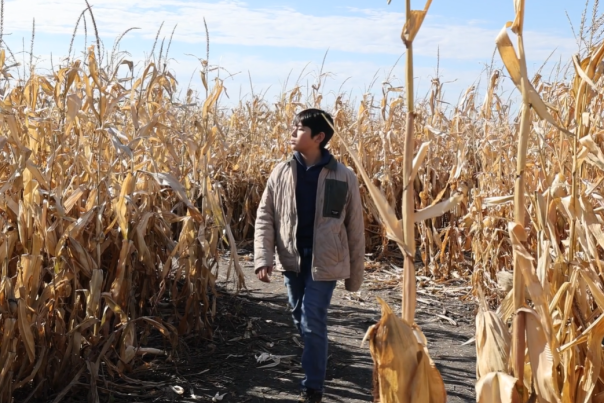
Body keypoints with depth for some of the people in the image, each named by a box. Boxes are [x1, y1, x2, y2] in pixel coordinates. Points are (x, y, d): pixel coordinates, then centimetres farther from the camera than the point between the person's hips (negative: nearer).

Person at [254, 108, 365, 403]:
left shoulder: (344, 177, -7)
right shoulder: (282, 172, 0)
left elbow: (355, 227, -1)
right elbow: (265, 217, 2)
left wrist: (355, 274, 2)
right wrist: (263, 257, -11)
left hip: (324, 261, -4)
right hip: (291, 259, 4)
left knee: (313, 324, -4)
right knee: (300, 320, 17)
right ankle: (315, 359, 43)